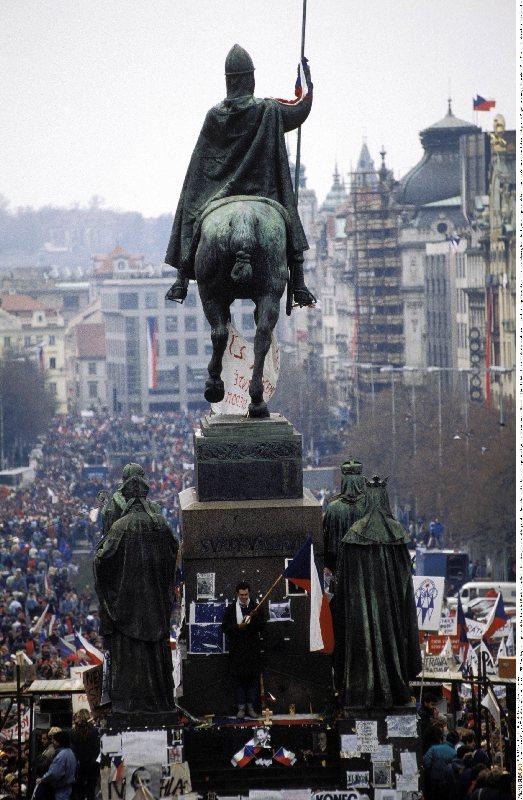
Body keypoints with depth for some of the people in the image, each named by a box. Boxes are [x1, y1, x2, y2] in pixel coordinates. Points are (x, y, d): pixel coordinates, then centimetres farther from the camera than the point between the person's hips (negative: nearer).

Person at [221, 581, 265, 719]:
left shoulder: (256, 608, 8)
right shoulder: (230, 609, 7)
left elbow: (262, 626, 0)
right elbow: (225, 627, 1)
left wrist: (251, 621, -17)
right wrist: (238, 627, -14)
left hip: (253, 649, 0)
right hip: (237, 649, 0)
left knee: (253, 678, 0)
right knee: (239, 679, 0)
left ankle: (250, 707, 6)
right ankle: (241, 707, 5)